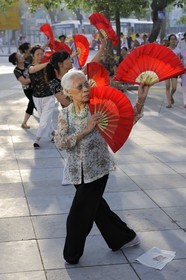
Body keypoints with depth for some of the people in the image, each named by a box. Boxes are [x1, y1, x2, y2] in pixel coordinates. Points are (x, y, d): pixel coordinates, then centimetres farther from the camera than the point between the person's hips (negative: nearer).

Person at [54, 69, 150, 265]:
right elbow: (60, 142, -13)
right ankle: (124, 237, 41)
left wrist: (141, 100, -24)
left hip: (97, 170, -4)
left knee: (78, 217, 1)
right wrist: (86, 130, -21)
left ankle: (72, 256, 25)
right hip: (77, 172, 4)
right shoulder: (65, 115, -1)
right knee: (96, 207, 18)